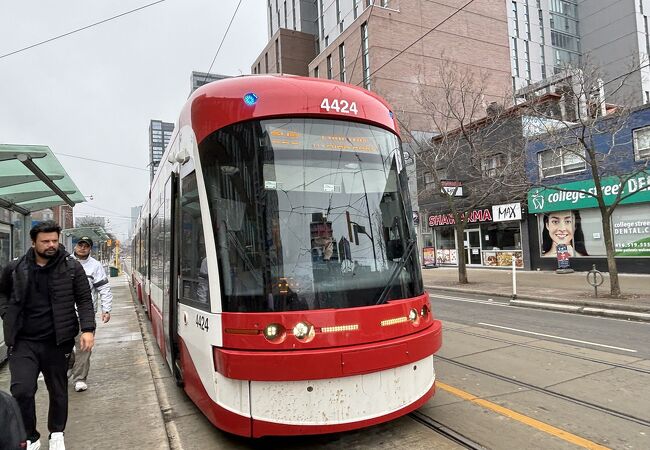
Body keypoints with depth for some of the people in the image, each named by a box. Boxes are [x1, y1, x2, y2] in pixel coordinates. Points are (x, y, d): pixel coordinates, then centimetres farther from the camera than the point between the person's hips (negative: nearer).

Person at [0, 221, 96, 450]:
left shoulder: (72, 267, -5)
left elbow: (84, 301, -3)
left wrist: (88, 329, -15)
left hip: (57, 342, 0)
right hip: (23, 342, 1)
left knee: (58, 390, 13)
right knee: (21, 390, -9)